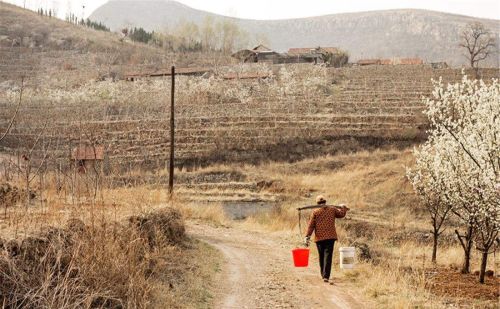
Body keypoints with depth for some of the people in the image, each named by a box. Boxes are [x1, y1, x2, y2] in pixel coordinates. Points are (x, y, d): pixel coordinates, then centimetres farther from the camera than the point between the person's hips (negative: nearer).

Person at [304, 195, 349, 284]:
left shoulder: (315, 212, 1)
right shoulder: (332, 209, 5)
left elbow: (311, 226, -4)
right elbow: (341, 214, 22)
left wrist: (307, 237, -4)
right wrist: (343, 207, 43)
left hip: (319, 238, 1)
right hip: (330, 237, 0)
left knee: (321, 256, 16)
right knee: (328, 256, -7)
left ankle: (323, 275, 29)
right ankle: (326, 276, -19)